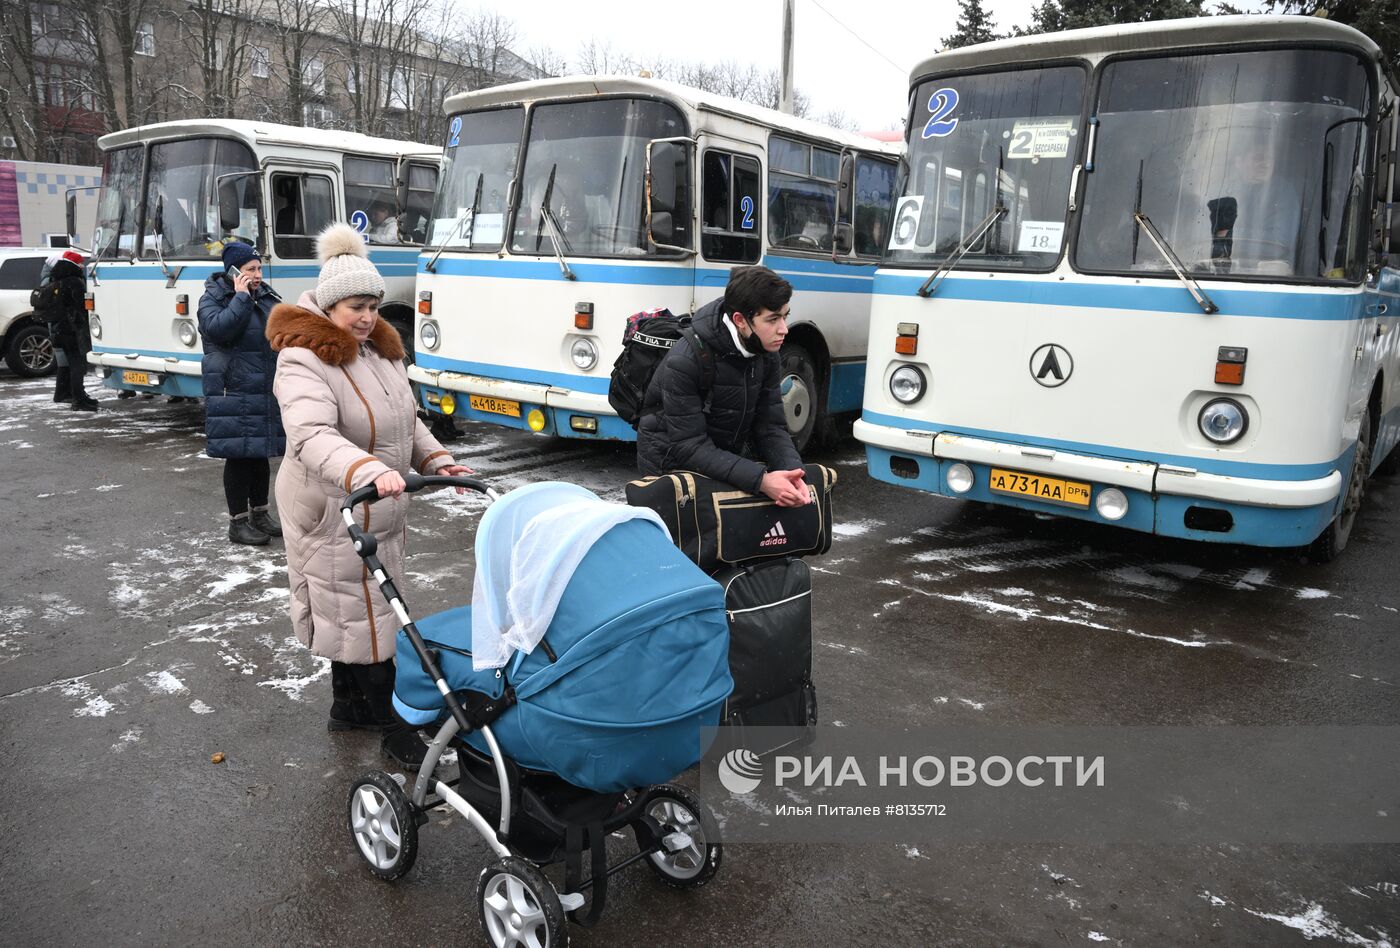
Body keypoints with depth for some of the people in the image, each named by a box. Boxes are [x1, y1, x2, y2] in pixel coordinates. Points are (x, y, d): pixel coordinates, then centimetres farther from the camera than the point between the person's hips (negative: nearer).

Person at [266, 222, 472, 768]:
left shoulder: (380, 349, 10)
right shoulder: (303, 361, -19)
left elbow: (407, 419, 17)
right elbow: (311, 436, -34)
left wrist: (435, 461, 1)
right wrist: (368, 471, -50)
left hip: (379, 510, 9)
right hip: (334, 513, -9)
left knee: (352, 612, 20)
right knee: (364, 616, -1)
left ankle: (347, 707, 36)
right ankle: (392, 727, 9)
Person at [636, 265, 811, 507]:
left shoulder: (767, 356, -4)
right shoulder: (684, 362, -26)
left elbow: (771, 426, -4)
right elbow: (689, 447, -28)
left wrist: (792, 471, -27)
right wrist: (760, 480, -38)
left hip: (726, 462, 6)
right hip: (672, 467, -6)